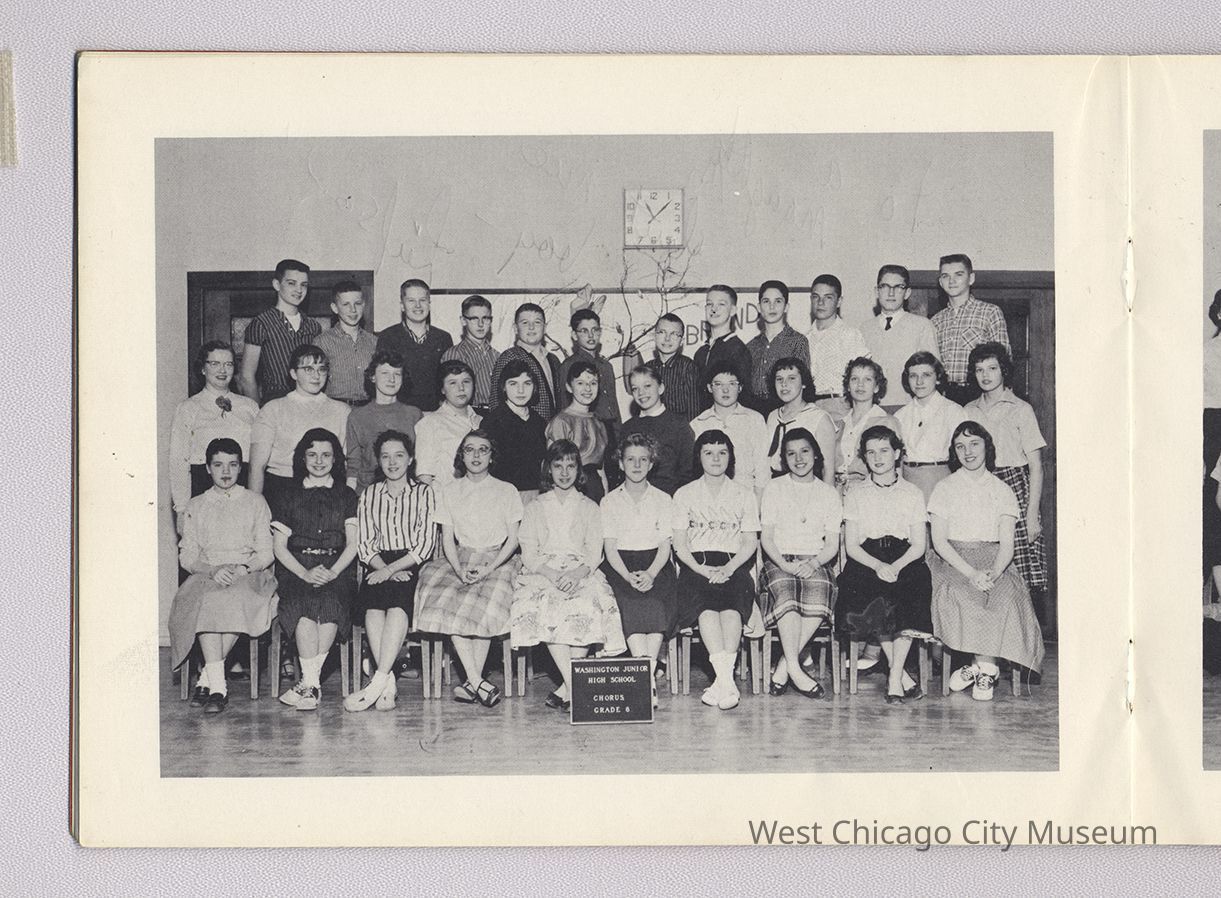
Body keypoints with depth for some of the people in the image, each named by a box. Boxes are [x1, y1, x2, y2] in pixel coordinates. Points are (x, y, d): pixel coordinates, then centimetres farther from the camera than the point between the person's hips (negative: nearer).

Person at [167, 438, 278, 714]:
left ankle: (206, 678, -30)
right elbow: (186, 556, 9)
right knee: (206, 602, -36)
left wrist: (242, 568, -13)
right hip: (206, 576, 1)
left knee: (236, 600, -37)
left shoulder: (255, 502, 15)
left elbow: (265, 554, 7)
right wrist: (213, 569, -12)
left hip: (248, 575, -1)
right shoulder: (196, 507, 18)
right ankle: (217, 684, -40)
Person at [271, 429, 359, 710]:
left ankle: (308, 682, -31)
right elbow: (279, 546, 8)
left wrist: (332, 572, -11)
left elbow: (352, 544, 8)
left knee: (330, 601, -34)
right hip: (296, 569, 0)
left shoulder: (347, 496, 17)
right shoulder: (290, 497, 16)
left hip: (337, 569, 0)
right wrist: (305, 573, -10)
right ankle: (312, 684, -35)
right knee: (303, 603, -34)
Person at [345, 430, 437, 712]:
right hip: (379, 566, 2)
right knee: (373, 605, -31)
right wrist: (384, 569, -11)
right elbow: (364, 544, 8)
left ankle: (378, 683, -39)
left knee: (398, 601, -34)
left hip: (412, 565, -2)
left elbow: (426, 544, -1)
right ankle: (388, 684, -36)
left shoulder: (424, 493, 10)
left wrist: (392, 569, -13)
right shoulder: (368, 496, 17)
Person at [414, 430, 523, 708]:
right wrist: (459, 570, -12)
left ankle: (471, 683, -26)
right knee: (447, 605, -29)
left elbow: (512, 541, 3)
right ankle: (478, 682, -30)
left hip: (497, 561, -2)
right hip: (458, 560, 2)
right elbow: (447, 540, 7)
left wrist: (487, 569, -14)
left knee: (484, 607, -31)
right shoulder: (448, 492, 15)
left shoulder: (507, 491, 9)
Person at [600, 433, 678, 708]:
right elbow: (610, 547, 3)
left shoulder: (662, 500, 14)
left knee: (656, 601, -33)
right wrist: (629, 576, -16)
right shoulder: (610, 501, 13)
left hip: (655, 566, 1)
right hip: (620, 567, -1)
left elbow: (665, 545, 4)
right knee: (631, 601, -33)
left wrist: (650, 573, -16)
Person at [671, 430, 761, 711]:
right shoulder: (685, 494, 15)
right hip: (695, 566, 0)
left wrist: (727, 569, -11)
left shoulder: (744, 494, 17)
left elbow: (750, 542, 7)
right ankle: (727, 683, -44)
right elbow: (679, 543, 6)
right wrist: (702, 569, -12)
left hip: (733, 567, 0)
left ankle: (721, 681, -44)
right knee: (706, 603, -34)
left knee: (731, 603, -34)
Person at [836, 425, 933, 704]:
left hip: (905, 562, 0)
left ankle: (894, 677, -30)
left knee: (914, 584, -33)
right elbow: (851, 545, 5)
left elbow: (919, 545, 5)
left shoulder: (913, 493, 14)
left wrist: (895, 566, -15)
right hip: (866, 561, 0)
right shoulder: (855, 494, 14)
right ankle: (902, 675, -22)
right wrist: (877, 566, -15)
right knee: (873, 597, -32)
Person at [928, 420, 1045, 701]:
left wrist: (994, 572, -20)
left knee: (1006, 595, -33)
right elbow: (939, 541, -2)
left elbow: (1007, 544, 3)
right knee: (961, 595, -35)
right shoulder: (945, 489, 9)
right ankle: (985, 667, -23)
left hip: (994, 564, 1)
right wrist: (970, 573, -18)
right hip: (952, 562, -1)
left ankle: (979, 665, -24)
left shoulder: (1002, 491, 13)